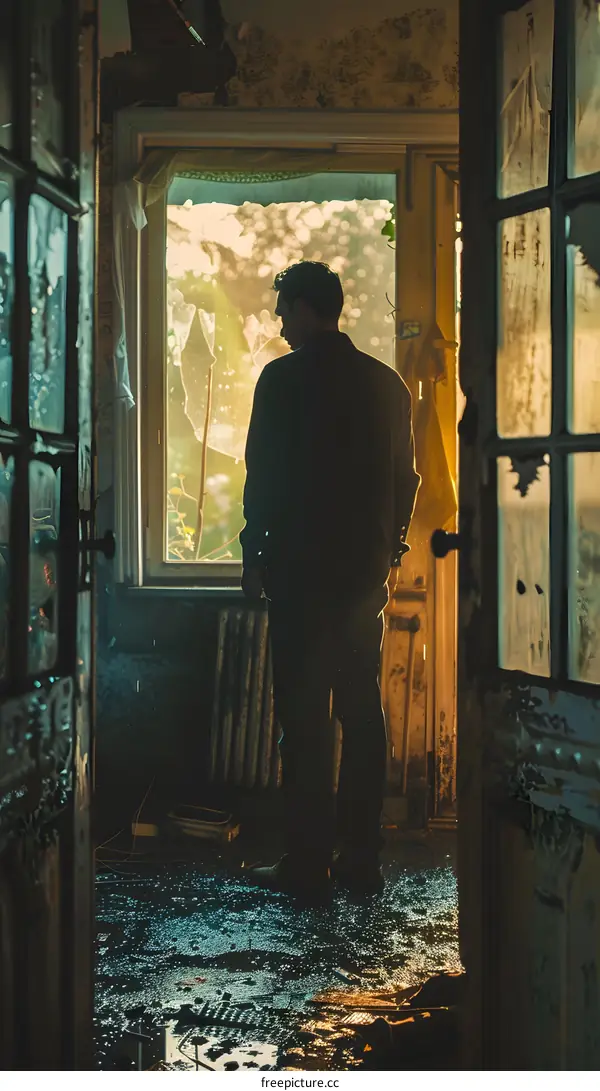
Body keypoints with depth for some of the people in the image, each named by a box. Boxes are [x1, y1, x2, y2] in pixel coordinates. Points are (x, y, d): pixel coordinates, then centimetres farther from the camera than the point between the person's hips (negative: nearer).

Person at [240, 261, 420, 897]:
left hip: (302, 567, -6)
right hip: (367, 571, 6)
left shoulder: (284, 379, -8)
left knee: (304, 716, -3)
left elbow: (263, 479, -9)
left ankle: (306, 862, -1)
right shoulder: (387, 383, 10)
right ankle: (361, 857, 13)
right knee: (362, 710, 9)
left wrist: (254, 558, -1)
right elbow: (405, 479, 13)